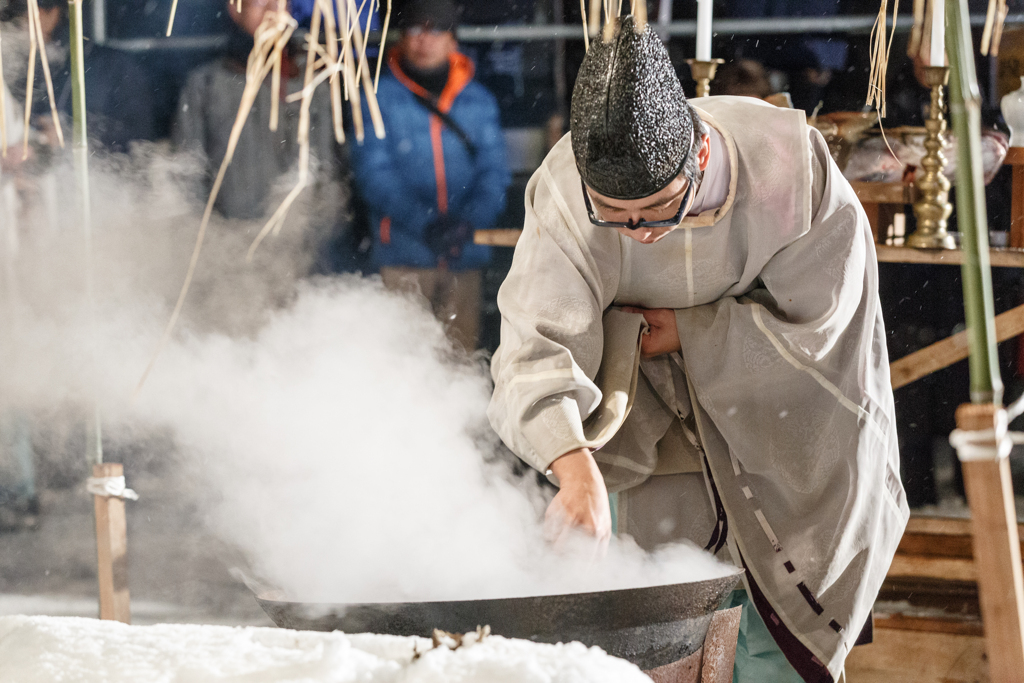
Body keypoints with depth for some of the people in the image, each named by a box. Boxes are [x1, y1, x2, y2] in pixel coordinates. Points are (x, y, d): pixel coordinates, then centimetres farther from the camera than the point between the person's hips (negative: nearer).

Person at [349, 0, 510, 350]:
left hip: (465, 256, 3)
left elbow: (494, 173, 4)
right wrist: (425, 224, -19)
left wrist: (468, 223, -16)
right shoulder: (379, 96, 3)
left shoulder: (479, 100, 11)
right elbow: (373, 173, -5)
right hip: (404, 257, -3)